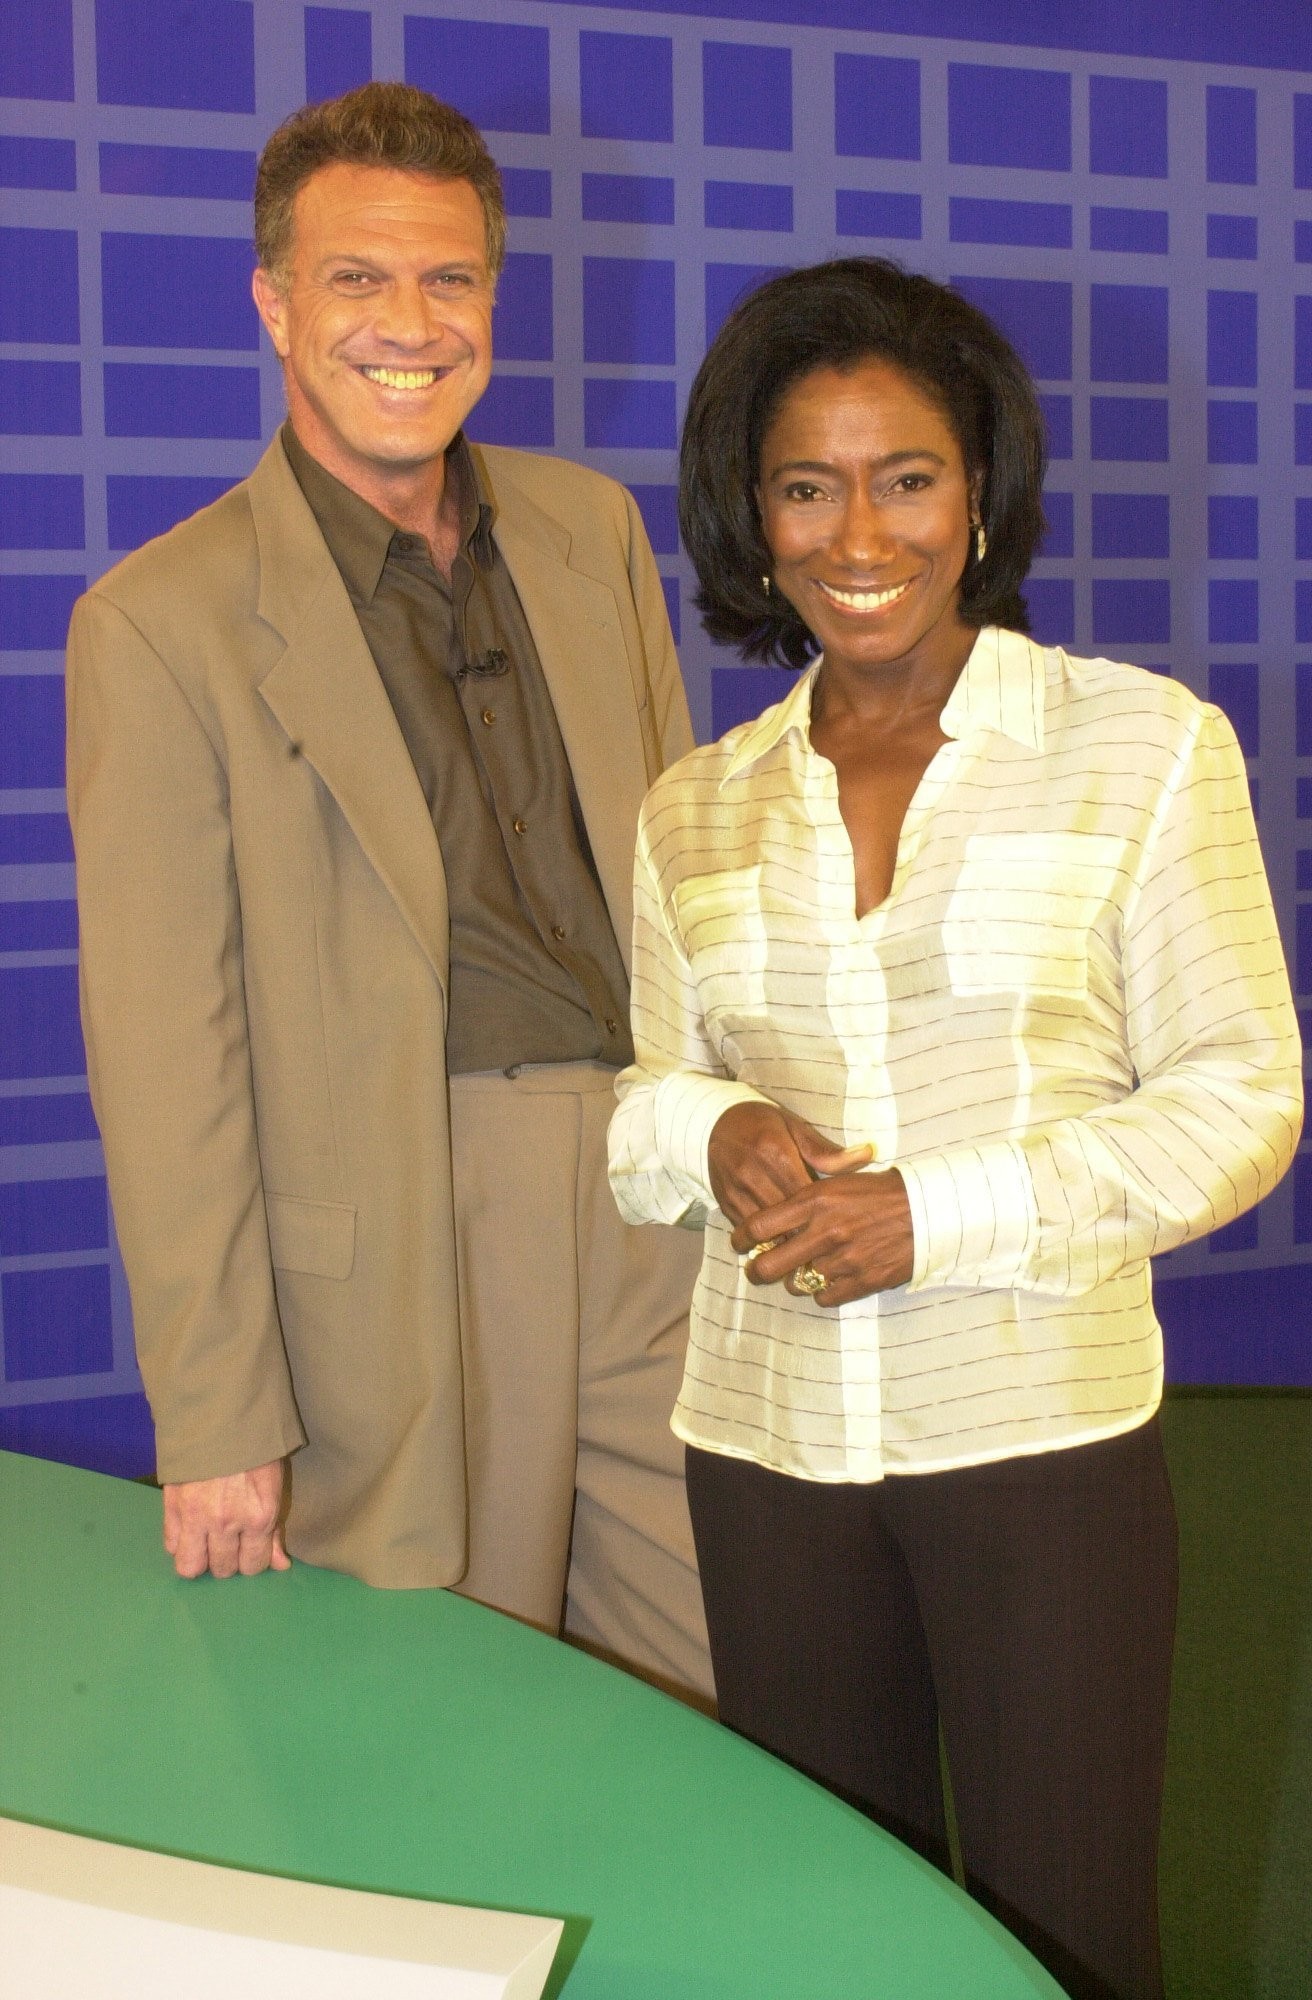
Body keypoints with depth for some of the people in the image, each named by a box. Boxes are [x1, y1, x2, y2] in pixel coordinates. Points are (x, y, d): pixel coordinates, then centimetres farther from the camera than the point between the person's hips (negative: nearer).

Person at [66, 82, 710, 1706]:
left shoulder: (592, 531, 9)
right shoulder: (161, 623, -7)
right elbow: (163, 1057, -8)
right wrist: (215, 1422, -8)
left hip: (657, 1198, 5)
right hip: (402, 1254, -4)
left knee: (711, 1729, 12)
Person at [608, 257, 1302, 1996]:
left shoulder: (1146, 744, -3)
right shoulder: (695, 808, 8)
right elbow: (636, 1090, 13)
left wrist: (937, 1215, -15)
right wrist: (716, 1138, -10)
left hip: (1044, 1434, -3)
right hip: (765, 1444, 3)